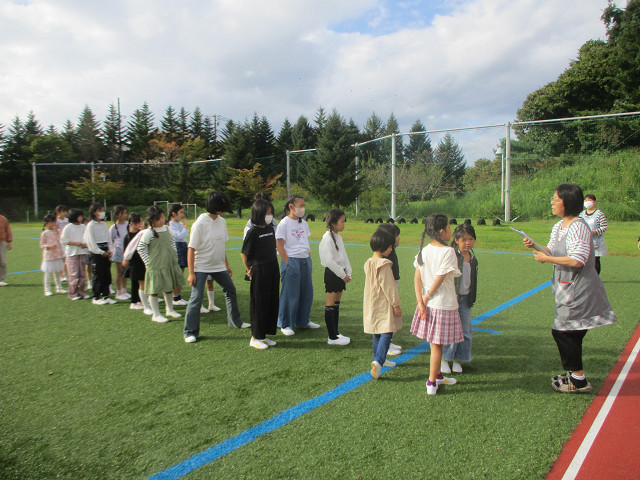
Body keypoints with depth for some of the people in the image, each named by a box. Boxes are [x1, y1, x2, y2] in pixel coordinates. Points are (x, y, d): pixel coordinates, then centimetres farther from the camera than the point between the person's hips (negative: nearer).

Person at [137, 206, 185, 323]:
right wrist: (149, 263, -11)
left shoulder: (166, 228, 6)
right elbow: (140, 248, -9)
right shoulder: (148, 233, -13)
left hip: (169, 264, 7)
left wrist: (174, 256, 12)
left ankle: (170, 310, 34)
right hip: (155, 266, -6)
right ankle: (156, 315, 14)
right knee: (154, 290, 2)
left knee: (169, 288, 17)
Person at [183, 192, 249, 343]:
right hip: (201, 267, -7)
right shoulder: (200, 223, -17)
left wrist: (226, 265, 16)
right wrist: (191, 273, -18)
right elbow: (191, 249, -16)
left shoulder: (222, 221, 3)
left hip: (218, 266, 7)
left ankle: (235, 321, 34)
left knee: (231, 291, 15)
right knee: (196, 298, -8)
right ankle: (190, 332, 5)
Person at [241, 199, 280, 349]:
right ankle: (255, 338, 14)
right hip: (259, 271, -7)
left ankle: (264, 335, 23)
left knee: (272, 303, 10)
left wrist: (274, 266, 13)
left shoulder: (271, 229, 9)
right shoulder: (253, 232, -11)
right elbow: (244, 253, -7)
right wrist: (249, 270, -3)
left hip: (273, 269, 7)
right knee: (259, 304, 1)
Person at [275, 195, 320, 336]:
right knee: (290, 294, -1)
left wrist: (309, 259, 12)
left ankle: (303, 320, 28)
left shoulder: (303, 223, 12)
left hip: (305, 260, 7)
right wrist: (287, 263, -14)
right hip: (291, 260, -7)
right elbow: (279, 245, -11)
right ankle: (285, 324, 12)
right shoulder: (284, 223, -9)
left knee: (307, 292, 11)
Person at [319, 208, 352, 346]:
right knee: (330, 305, -2)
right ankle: (332, 337, 3)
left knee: (336, 304, 14)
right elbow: (329, 260, -20)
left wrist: (348, 272, 6)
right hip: (332, 273, -9)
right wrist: (343, 275, -15)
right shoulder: (327, 238, -16)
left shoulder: (338, 237, 12)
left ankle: (335, 333, 23)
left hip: (340, 273, 9)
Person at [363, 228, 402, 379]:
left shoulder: (368, 263, 8)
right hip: (384, 305, -9)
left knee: (376, 333, 17)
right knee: (387, 333, -7)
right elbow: (389, 287, -17)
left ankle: (379, 360, 28)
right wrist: (396, 304, -10)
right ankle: (378, 361, -20)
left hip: (372, 305, 9)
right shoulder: (384, 265, -18)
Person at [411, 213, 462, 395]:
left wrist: (421, 301, -5)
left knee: (435, 343, 19)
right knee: (437, 345, 4)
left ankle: (438, 375, 35)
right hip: (444, 304, -6)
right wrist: (427, 297, -5)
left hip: (429, 304, 6)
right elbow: (440, 278, -16)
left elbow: (417, 277, -2)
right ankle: (431, 383, 12)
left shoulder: (424, 251, 3)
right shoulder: (448, 251, -15)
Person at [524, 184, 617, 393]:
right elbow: (552, 251, 17)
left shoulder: (579, 227, -19)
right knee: (571, 333, 18)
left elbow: (577, 260, -26)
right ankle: (574, 374, 32)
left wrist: (546, 258, -19)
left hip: (579, 290, -9)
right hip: (567, 289, 9)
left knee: (563, 332, -4)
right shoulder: (558, 227, 11)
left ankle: (579, 381, 8)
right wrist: (535, 246, -1)